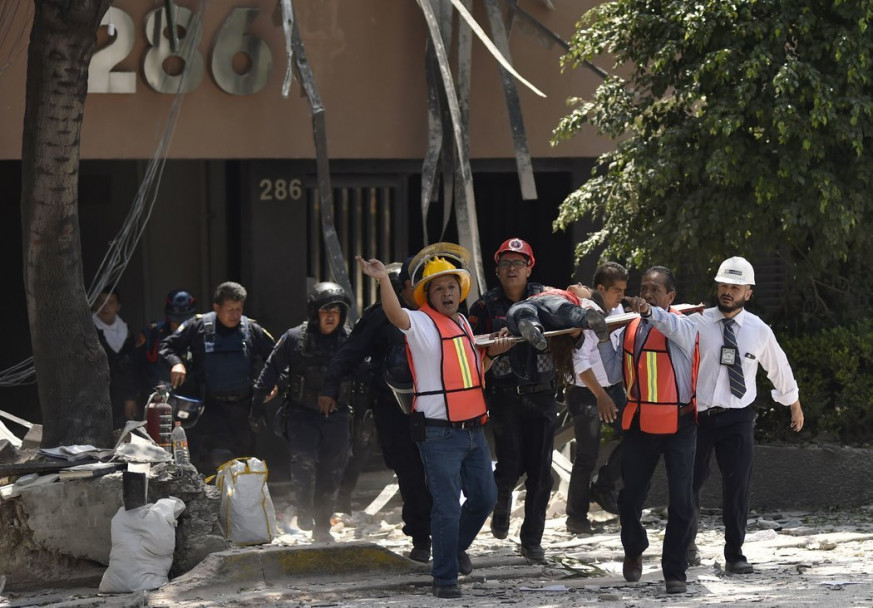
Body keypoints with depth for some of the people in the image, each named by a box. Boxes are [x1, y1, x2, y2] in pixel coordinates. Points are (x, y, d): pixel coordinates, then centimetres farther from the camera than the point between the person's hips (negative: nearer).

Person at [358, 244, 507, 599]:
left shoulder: (463, 323, 13)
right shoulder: (421, 323, -9)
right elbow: (395, 315, -33)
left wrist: (493, 354, 8)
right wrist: (383, 280, -49)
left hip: (473, 430, 7)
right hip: (440, 434, -7)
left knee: (484, 497, 16)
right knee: (447, 507, -5)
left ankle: (456, 547, 40)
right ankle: (444, 579, 5)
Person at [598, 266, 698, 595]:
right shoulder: (630, 328, 8)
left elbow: (678, 330, -34)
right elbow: (614, 373, 10)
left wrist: (650, 312, -51)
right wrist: (604, 339, -3)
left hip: (678, 424, -4)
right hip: (639, 424, 4)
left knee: (681, 502, -4)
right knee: (630, 497, 7)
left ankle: (675, 571, 7)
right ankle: (634, 550, 35)